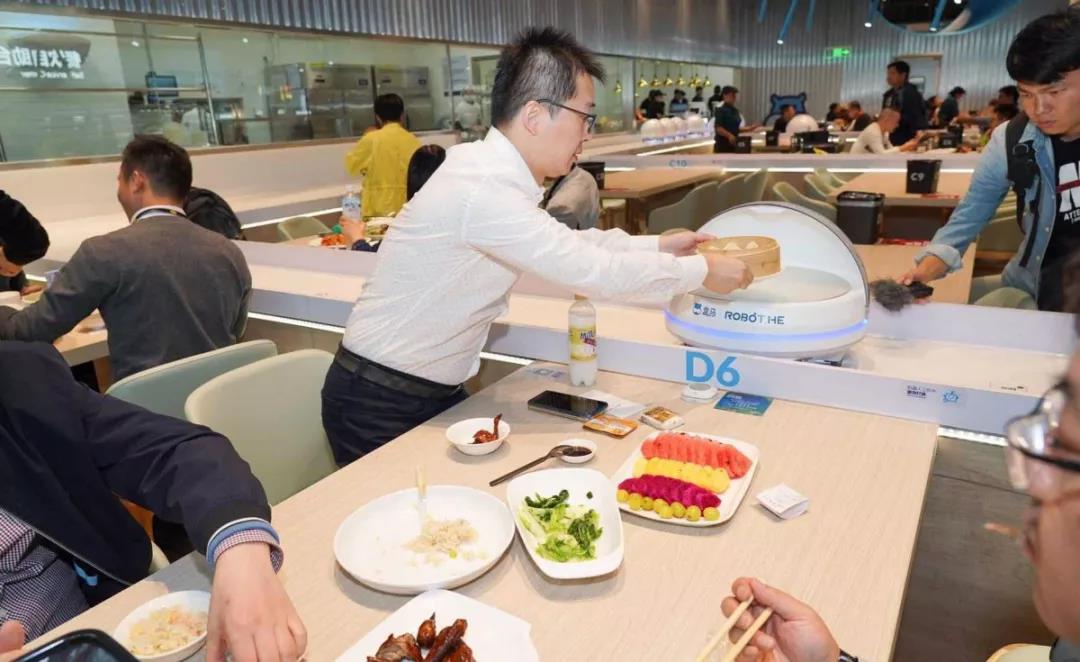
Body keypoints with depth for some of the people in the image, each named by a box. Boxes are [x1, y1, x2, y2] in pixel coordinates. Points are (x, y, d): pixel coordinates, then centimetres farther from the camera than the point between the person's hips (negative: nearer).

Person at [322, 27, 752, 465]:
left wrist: (659, 246, 10)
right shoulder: (482, 190, -27)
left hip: (434, 393, 8)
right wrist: (702, 271, -11)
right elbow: (594, 272, -24)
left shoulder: (493, 171, 1)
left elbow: (567, 246, 14)